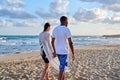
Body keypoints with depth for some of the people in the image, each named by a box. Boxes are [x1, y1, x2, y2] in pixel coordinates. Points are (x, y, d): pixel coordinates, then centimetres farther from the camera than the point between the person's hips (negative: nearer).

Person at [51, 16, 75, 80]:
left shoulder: (55, 29, 7)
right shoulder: (66, 29, -16)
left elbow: (52, 42, 13)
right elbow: (70, 43, -18)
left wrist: (54, 51, 22)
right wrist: (73, 54, -11)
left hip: (57, 51, 8)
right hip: (64, 52, -8)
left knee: (63, 67, 21)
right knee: (61, 69, -1)